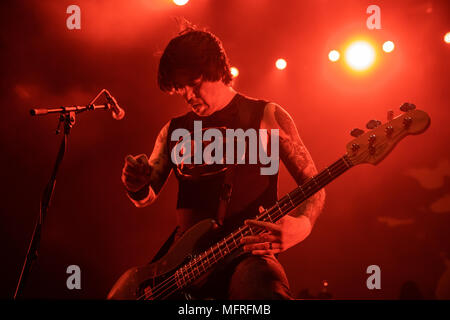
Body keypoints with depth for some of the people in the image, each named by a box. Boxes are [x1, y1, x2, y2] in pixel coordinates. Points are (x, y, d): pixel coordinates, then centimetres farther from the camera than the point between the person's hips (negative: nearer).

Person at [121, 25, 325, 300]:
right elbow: (148, 197, 21)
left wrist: (302, 224, -20)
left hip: (246, 253, -5)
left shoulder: (266, 116, 6)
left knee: (260, 285, -41)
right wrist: (137, 186, -5)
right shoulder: (174, 130, 18)